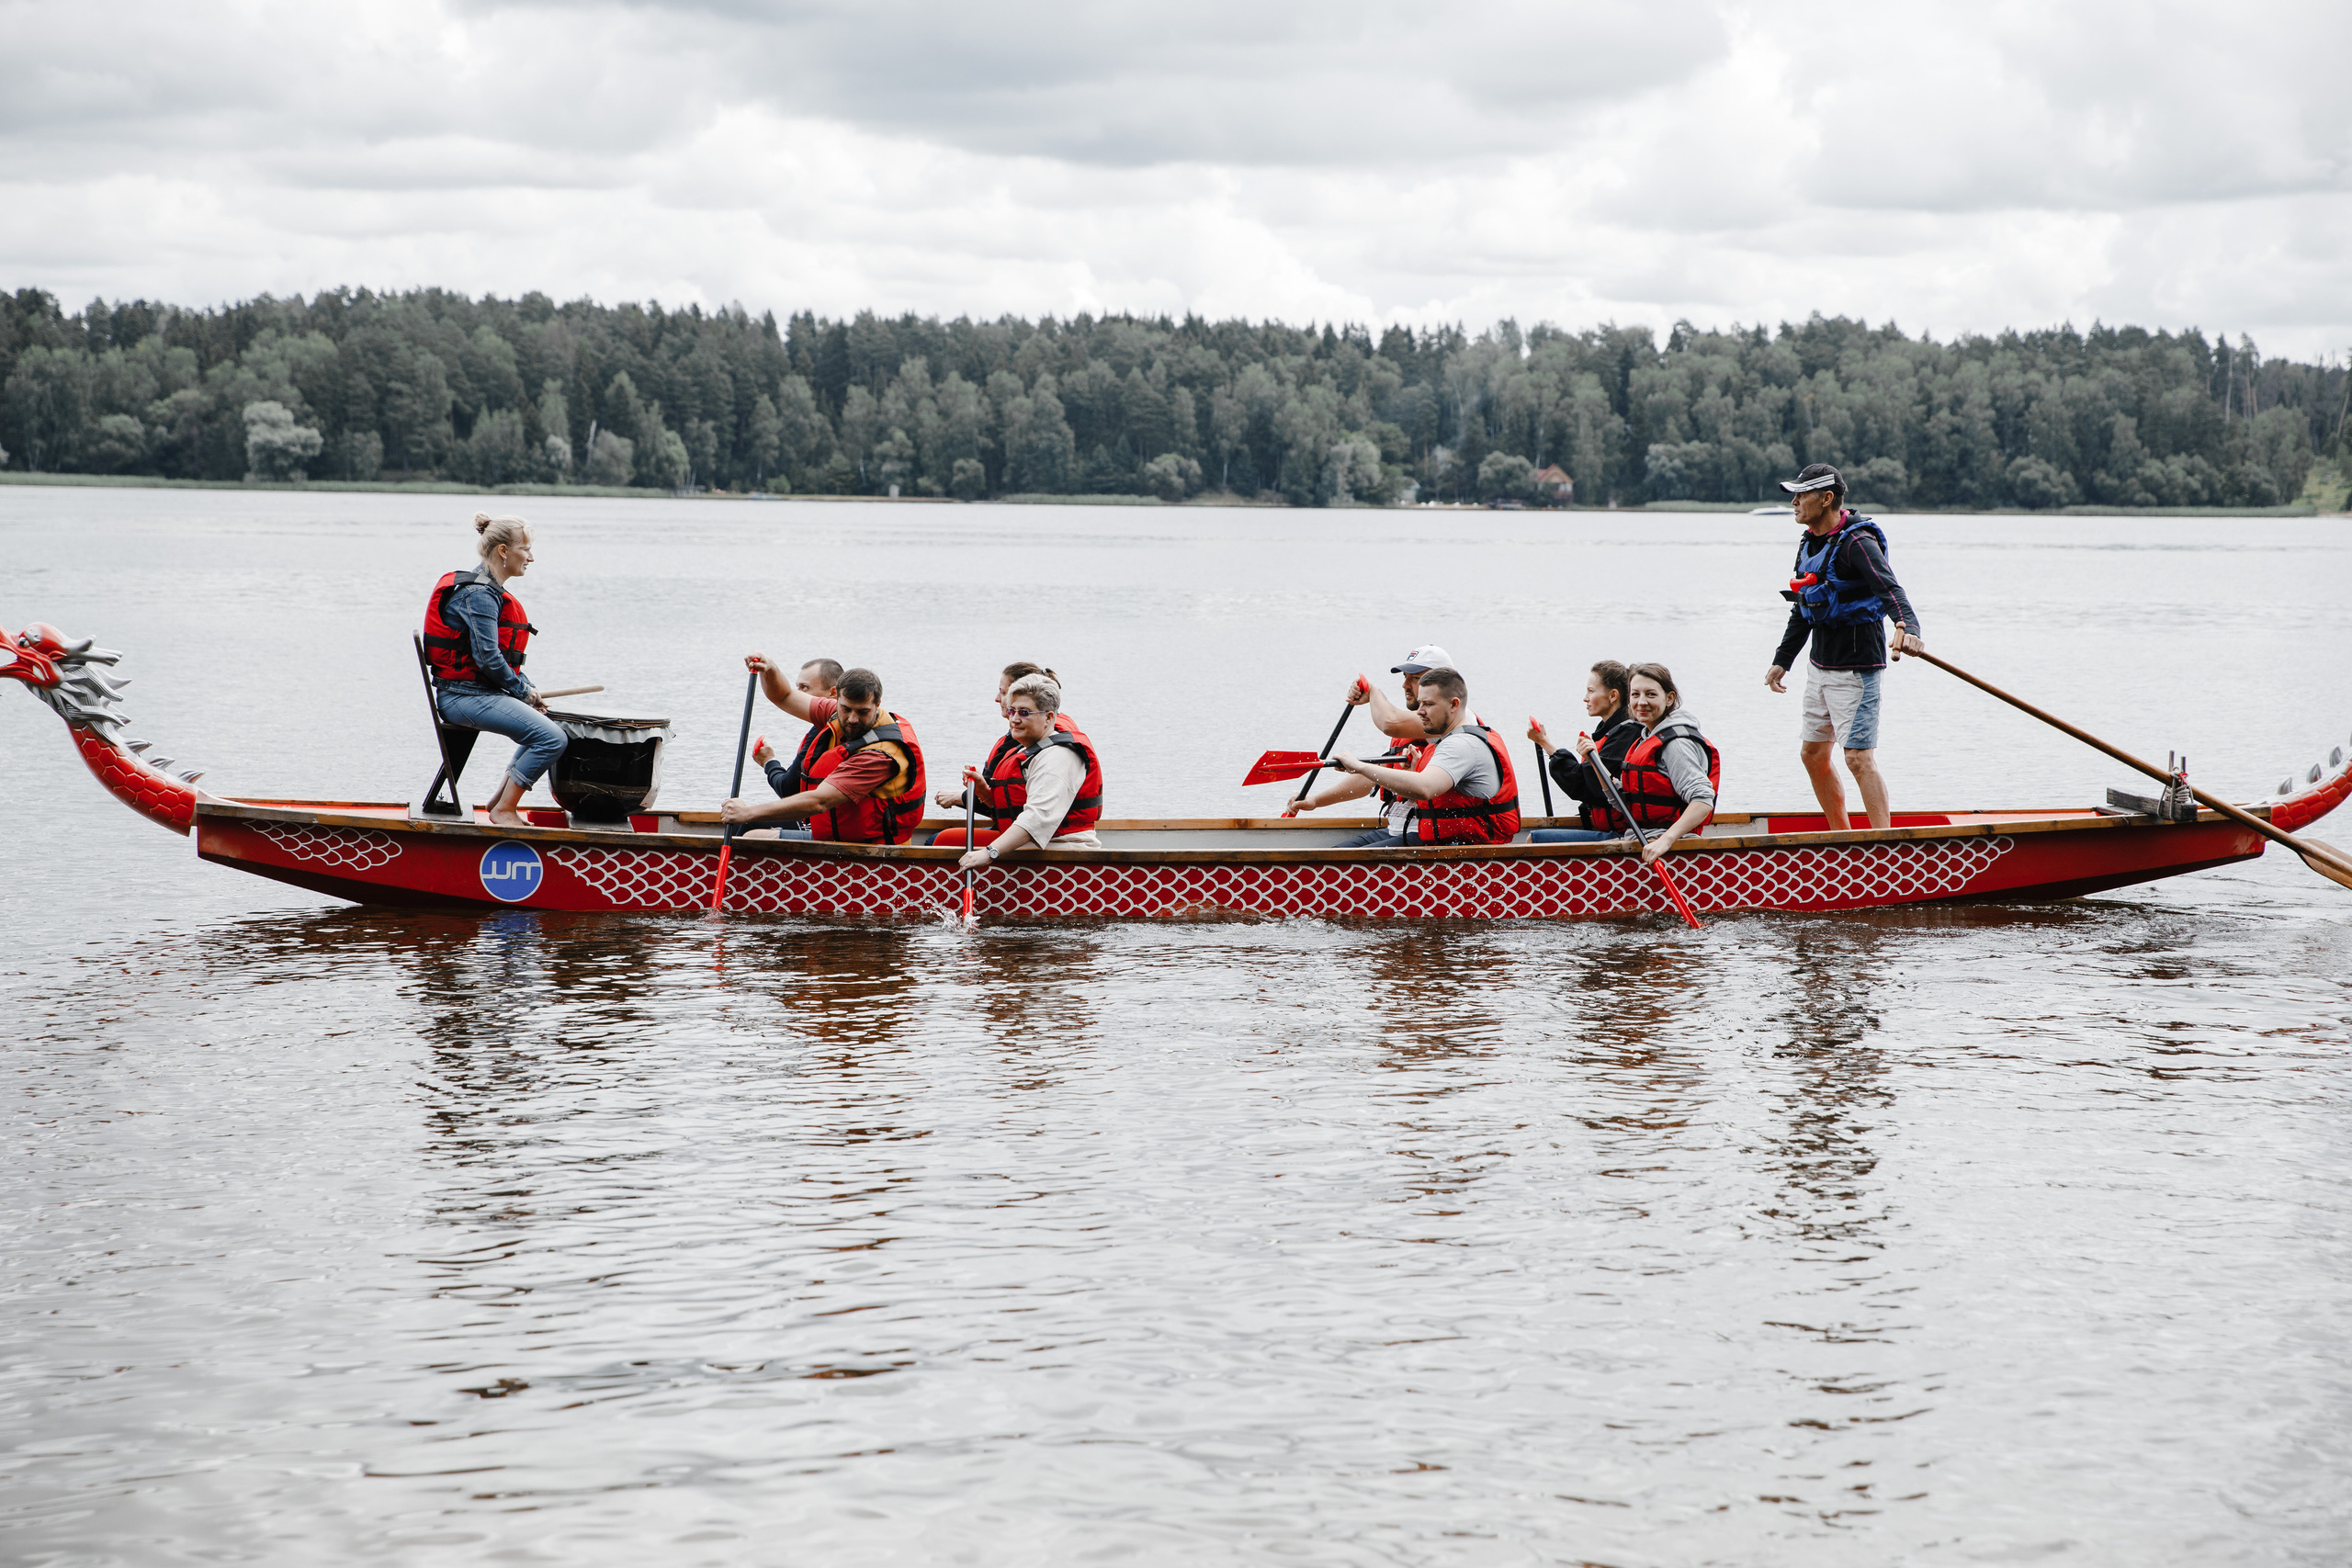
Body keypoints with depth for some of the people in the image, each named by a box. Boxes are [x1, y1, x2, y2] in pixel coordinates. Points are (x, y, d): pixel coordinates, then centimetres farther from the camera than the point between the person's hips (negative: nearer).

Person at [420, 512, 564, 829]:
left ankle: (502, 799, 22)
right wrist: (524, 691, -10)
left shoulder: (490, 591, 18)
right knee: (552, 739, -22)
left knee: (549, 728, 22)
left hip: (482, 693, 11)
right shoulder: (478, 595, -16)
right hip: (465, 695, -11)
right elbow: (487, 658, -22)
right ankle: (503, 811, -13)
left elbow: (506, 657, 22)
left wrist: (527, 690, 9)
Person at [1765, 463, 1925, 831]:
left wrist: (1907, 627, -51)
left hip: (1854, 668, -10)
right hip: (1820, 664, 10)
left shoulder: (1857, 543, -17)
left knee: (1859, 757, -13)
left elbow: (1890, 588, -32)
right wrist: (1782, 660, 24)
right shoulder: (1809, 544, 12)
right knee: (1813, 754, 13)